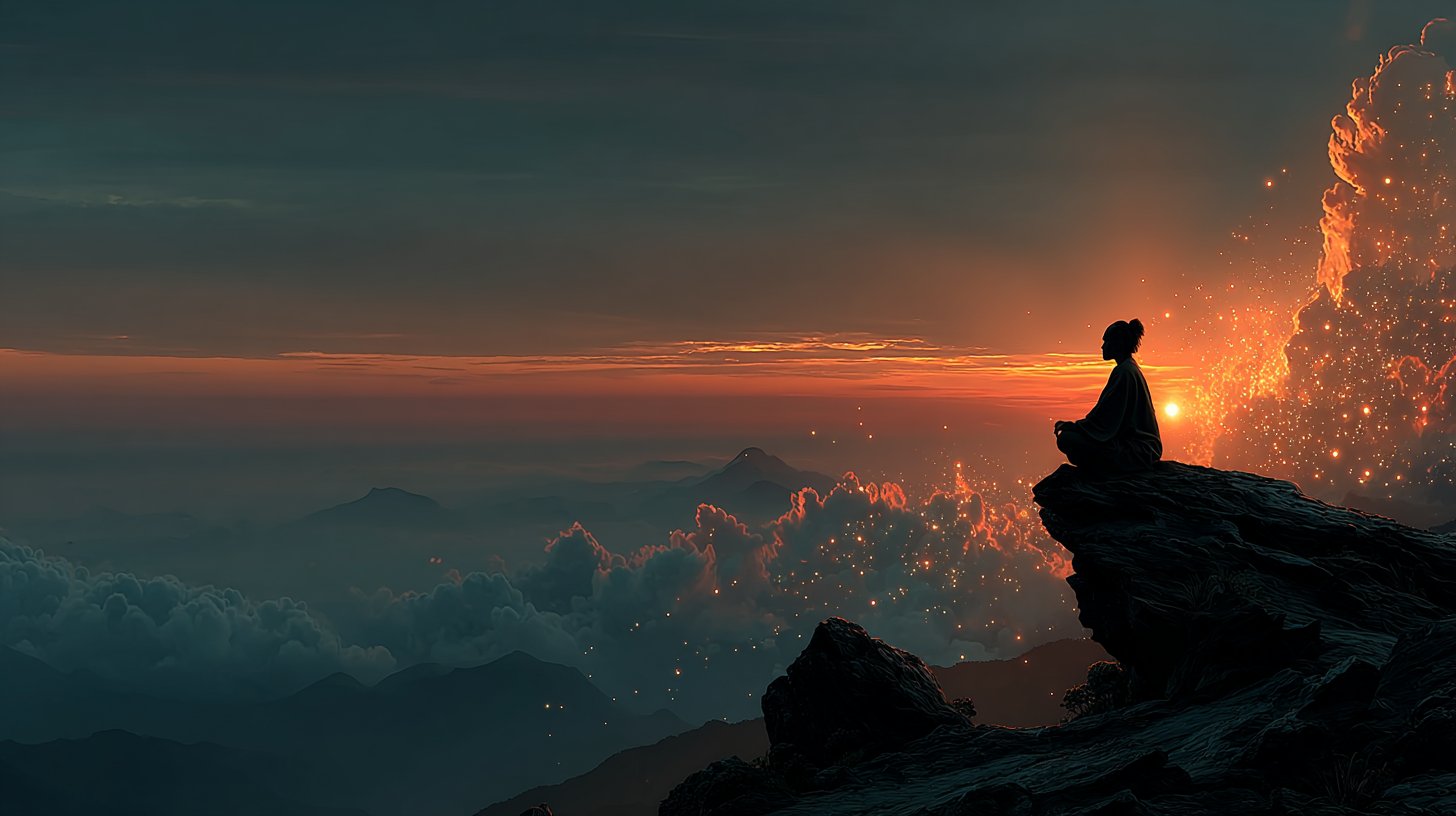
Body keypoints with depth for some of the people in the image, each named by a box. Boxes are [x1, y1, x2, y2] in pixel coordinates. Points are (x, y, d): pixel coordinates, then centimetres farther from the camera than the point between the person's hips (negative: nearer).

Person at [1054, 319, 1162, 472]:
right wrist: (1073, 426, 15)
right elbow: (1108, 414, 20)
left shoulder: (1123, 372, -15)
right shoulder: (1131, 369, 17)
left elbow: (1105, 417, -15)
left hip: (1134, 452, -11)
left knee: (1066, 439, -20)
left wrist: (1070, 426, -4)